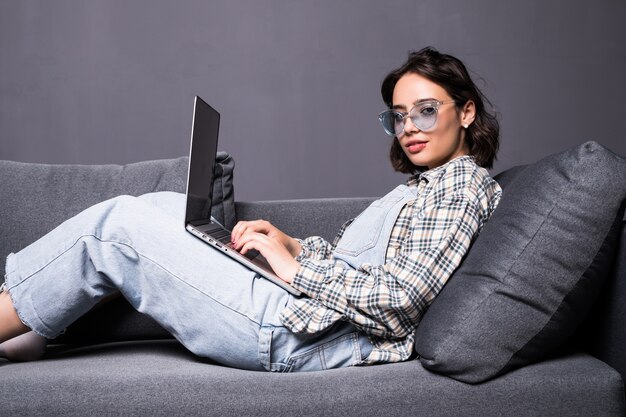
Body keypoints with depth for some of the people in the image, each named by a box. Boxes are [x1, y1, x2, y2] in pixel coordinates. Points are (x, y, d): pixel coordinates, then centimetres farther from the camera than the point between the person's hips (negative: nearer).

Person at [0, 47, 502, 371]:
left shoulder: (463, 185, -9)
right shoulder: (425, 183, 20)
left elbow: (399, 302, -20)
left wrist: (295, 265, -14)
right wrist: (291, 243, 3)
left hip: (308, 334, -10)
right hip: (305, 303, 10)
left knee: (114, 228, -9)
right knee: (163, 206, 12)